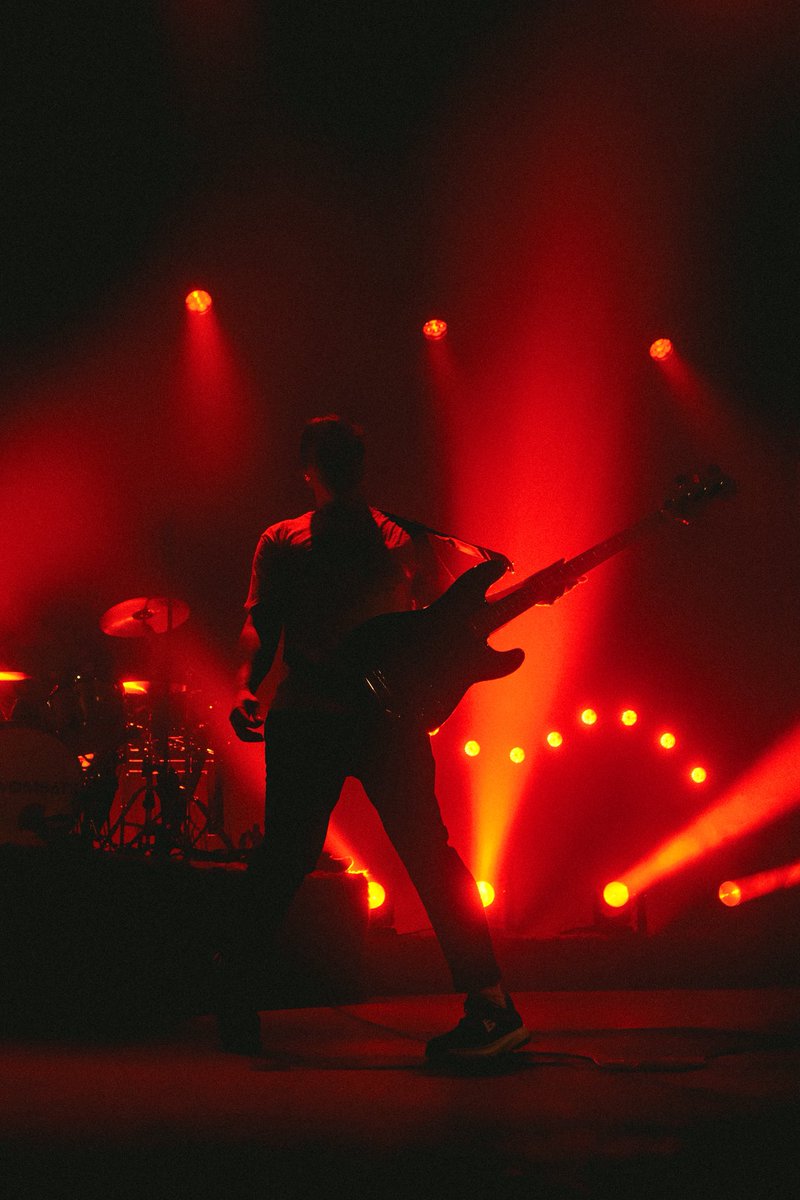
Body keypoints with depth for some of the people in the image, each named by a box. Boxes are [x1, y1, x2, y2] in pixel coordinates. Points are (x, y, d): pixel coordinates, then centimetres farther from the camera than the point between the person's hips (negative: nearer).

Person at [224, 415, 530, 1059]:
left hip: (387, 711, 0)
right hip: (303, 716, 1)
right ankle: (236, 996, 15)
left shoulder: (403, 540, 17)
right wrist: (246, 686, -13)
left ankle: (490, 1002, -8)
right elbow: (260, 624, 6)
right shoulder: (281, 542, 16)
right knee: (284, 856, -1)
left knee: (426, 847, -8)